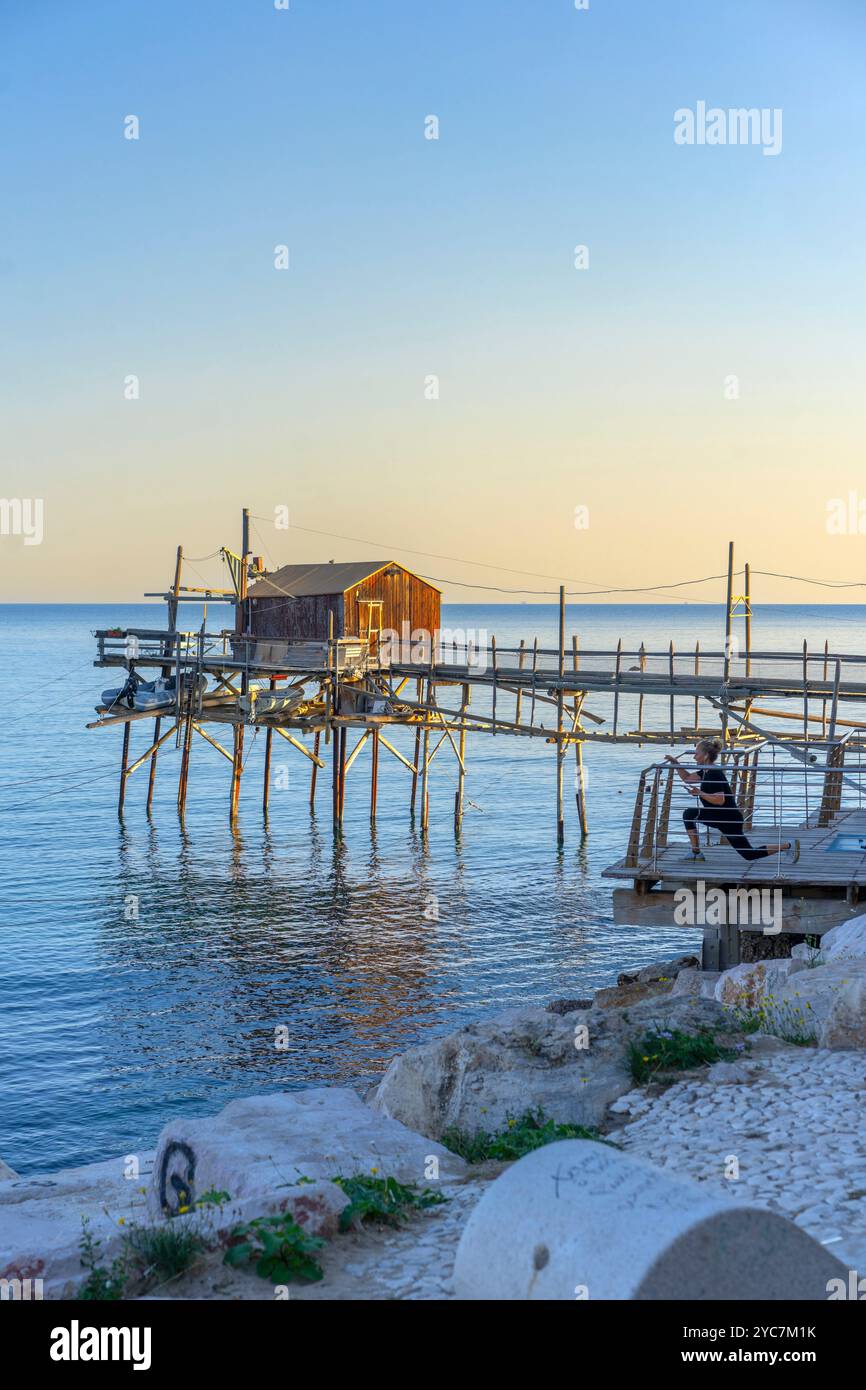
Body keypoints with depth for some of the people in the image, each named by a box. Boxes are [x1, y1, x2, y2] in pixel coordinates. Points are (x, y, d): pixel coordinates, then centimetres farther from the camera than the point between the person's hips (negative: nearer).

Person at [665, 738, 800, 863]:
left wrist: (699, 793, -26)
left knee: (689, 814, -7)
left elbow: (720, 800, -28)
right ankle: (788, 846, 13)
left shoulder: (714, 774, -20)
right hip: (722, 817, 10)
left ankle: (696, 853, -1)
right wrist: (675, 762, 12)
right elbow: (687, 778, 20)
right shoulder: (706, 771, 10)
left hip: (728, 818, -10)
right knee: (749, 854, 13)